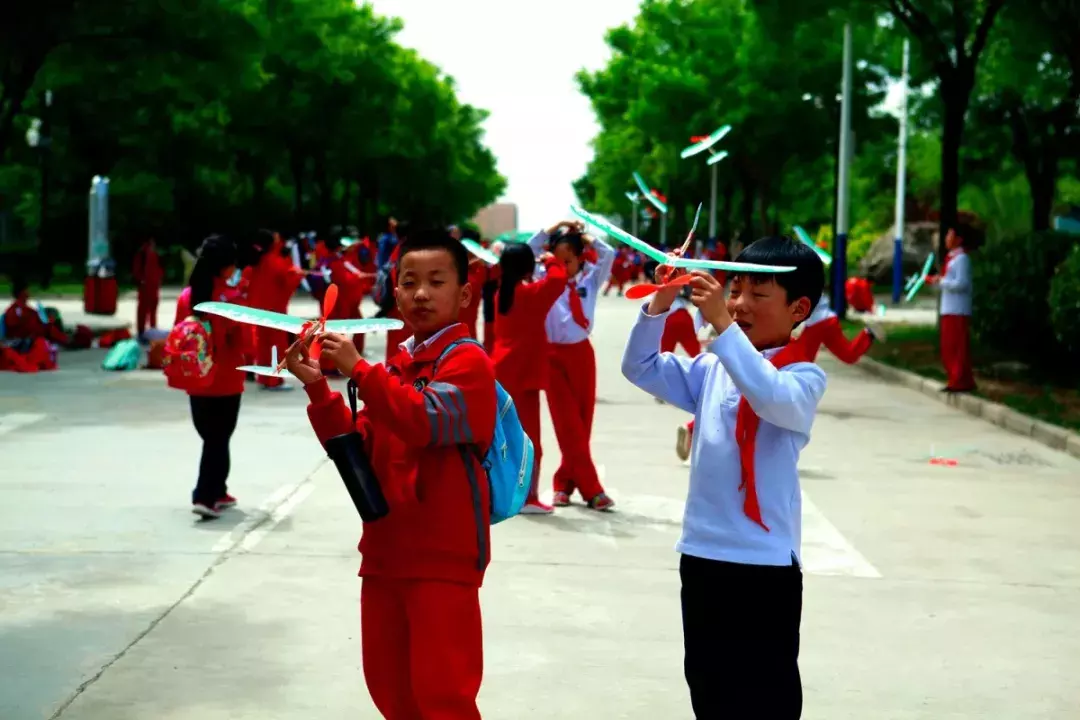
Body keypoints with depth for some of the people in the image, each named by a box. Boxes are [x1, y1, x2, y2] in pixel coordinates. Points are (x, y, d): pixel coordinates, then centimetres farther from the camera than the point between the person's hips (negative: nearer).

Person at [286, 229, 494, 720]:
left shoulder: (468, 361, -9)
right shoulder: (395, 367, 14)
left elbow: (426, 422, -26)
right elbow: (358, 448, 11)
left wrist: (359, 371, -25)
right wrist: (318, 389, -1)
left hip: (443, 555, -8)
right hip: (385, 551, 8)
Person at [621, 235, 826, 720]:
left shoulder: (804, 376, -10)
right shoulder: (712, 369, 7)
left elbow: (775, 400, -31)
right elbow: (641, 368, 7)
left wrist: (724, 326, -35)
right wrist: (660, 306, -8)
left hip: (765, 563, -6)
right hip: (701, 554, 6)